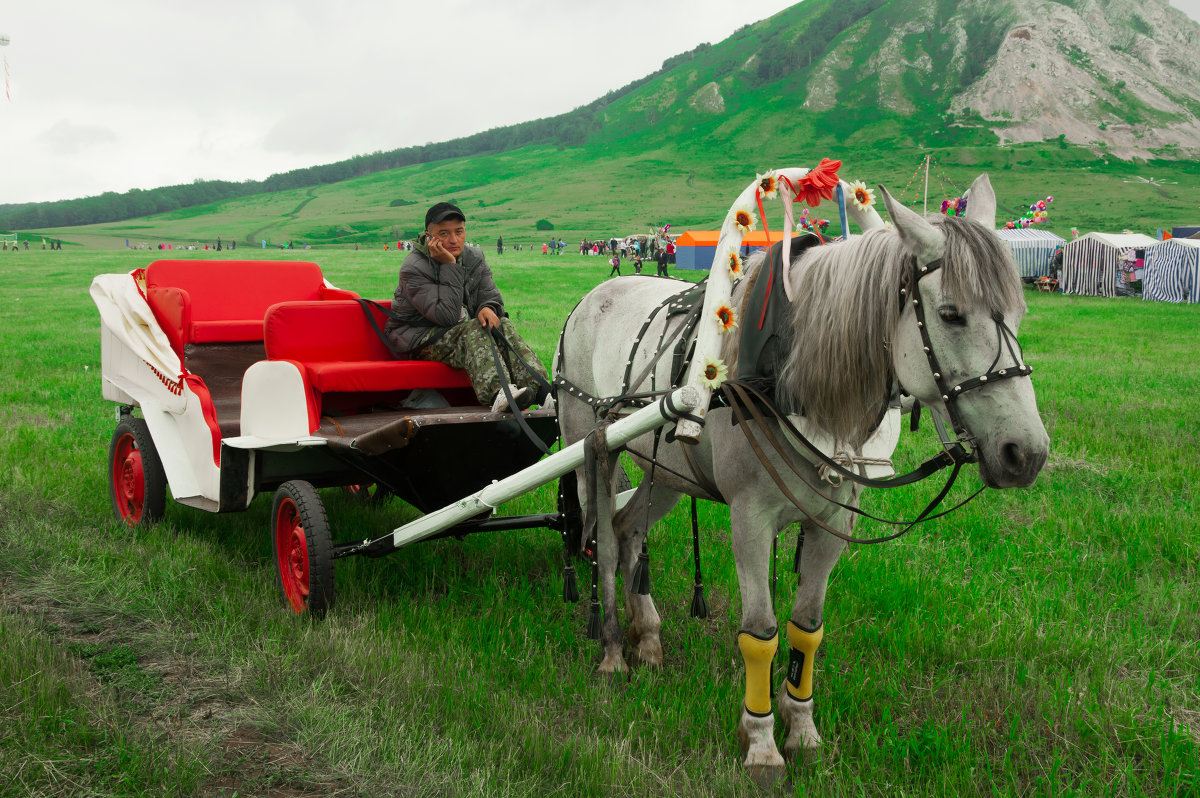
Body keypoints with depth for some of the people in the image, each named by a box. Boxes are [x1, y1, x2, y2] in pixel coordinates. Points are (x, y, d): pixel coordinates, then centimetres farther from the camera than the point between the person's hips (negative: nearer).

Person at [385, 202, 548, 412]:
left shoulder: (474, 259, 3)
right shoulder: (413, 269, -19)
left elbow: (491, 296, 2)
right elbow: (447, 315, -27)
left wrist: (488, 308, -23)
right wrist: (449, 266, -27)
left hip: (462, 332, 7)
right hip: (418, 338, -6)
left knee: (503, 325, -19)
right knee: (473, 330, -32)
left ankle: (539, 387, -39)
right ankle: (497, 394, -57)